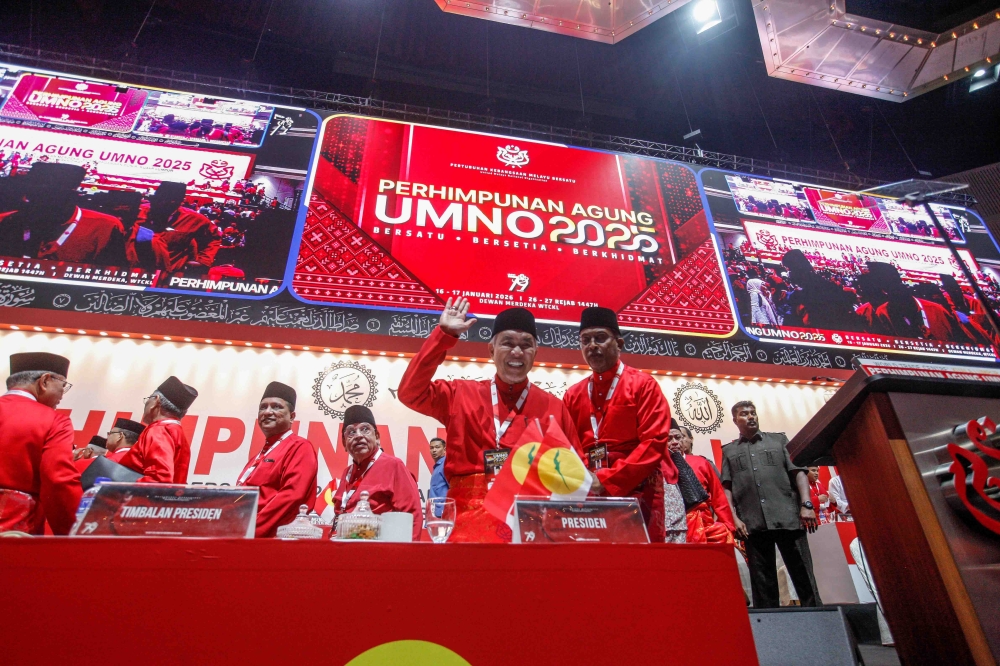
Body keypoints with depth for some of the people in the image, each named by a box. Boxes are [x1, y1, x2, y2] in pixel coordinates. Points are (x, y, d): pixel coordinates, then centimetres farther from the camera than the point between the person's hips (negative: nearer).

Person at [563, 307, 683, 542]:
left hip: (643, 491, -3)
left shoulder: (643, 384, 0)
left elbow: (654, 443, -10)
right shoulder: (573, 395, 12)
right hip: (592, 495, 3)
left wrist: (606, 480, -17)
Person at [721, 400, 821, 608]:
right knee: (762, 581, 6)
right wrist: (733, 517, -5)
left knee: (803, 574, 1)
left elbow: (798, 472, 7)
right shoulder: (729, 450, 15)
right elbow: (726, 487, 7)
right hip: (753, 524, 1)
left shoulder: (779, 440, 15)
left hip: (788, 518, 0)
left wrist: (806, 505, -6)